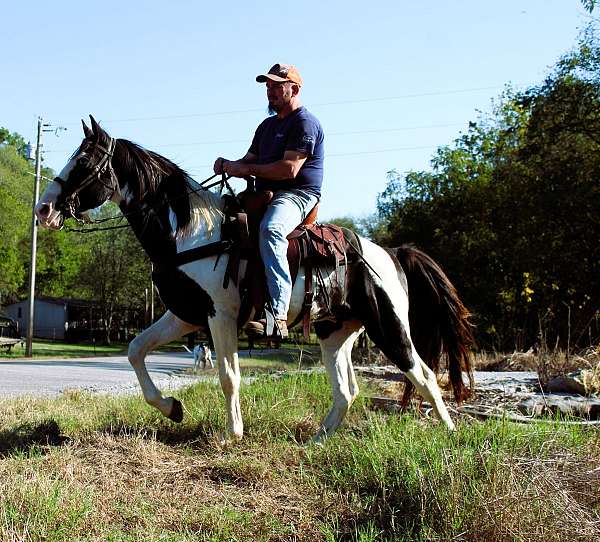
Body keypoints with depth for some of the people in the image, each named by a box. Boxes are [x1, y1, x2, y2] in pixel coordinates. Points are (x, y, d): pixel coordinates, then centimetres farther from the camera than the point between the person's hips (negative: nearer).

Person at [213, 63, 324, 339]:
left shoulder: (305, 123, -6)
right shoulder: (267, 125, 25)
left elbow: (289, 169, -18)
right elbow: (248, 162, 23)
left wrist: (246, 169, -15)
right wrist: (230, 166, 0)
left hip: (297, 195, -10)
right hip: (265, 196, 10)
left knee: (270, 229, -39)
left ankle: (278, 315, -48)